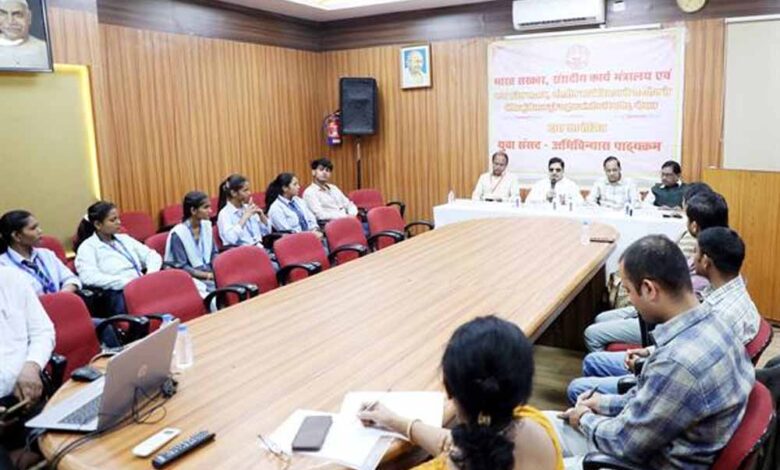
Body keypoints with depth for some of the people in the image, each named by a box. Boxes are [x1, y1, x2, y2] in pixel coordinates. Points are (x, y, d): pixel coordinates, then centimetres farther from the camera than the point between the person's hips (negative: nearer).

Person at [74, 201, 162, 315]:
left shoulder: (124, 239, 23)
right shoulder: (87, 247, 4)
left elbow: (152, 255, 22)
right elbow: (90, 277, -13)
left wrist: (151, 275, 0)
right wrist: (126, 282, -19)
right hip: (118, 293, -6)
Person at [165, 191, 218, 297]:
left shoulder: (206, 225, 6)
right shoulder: (178, 233, -12)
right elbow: (181, 267, -12)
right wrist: (207, 275, -17)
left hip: (210, 274, 6)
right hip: (192, 278, -6)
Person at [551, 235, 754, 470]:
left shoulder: (679, 362, -34)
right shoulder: (706, 324, -5)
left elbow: (626, 442, -21)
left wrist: (585, 420, -4)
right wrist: (606, 403, 8)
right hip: (663, 444, 8)